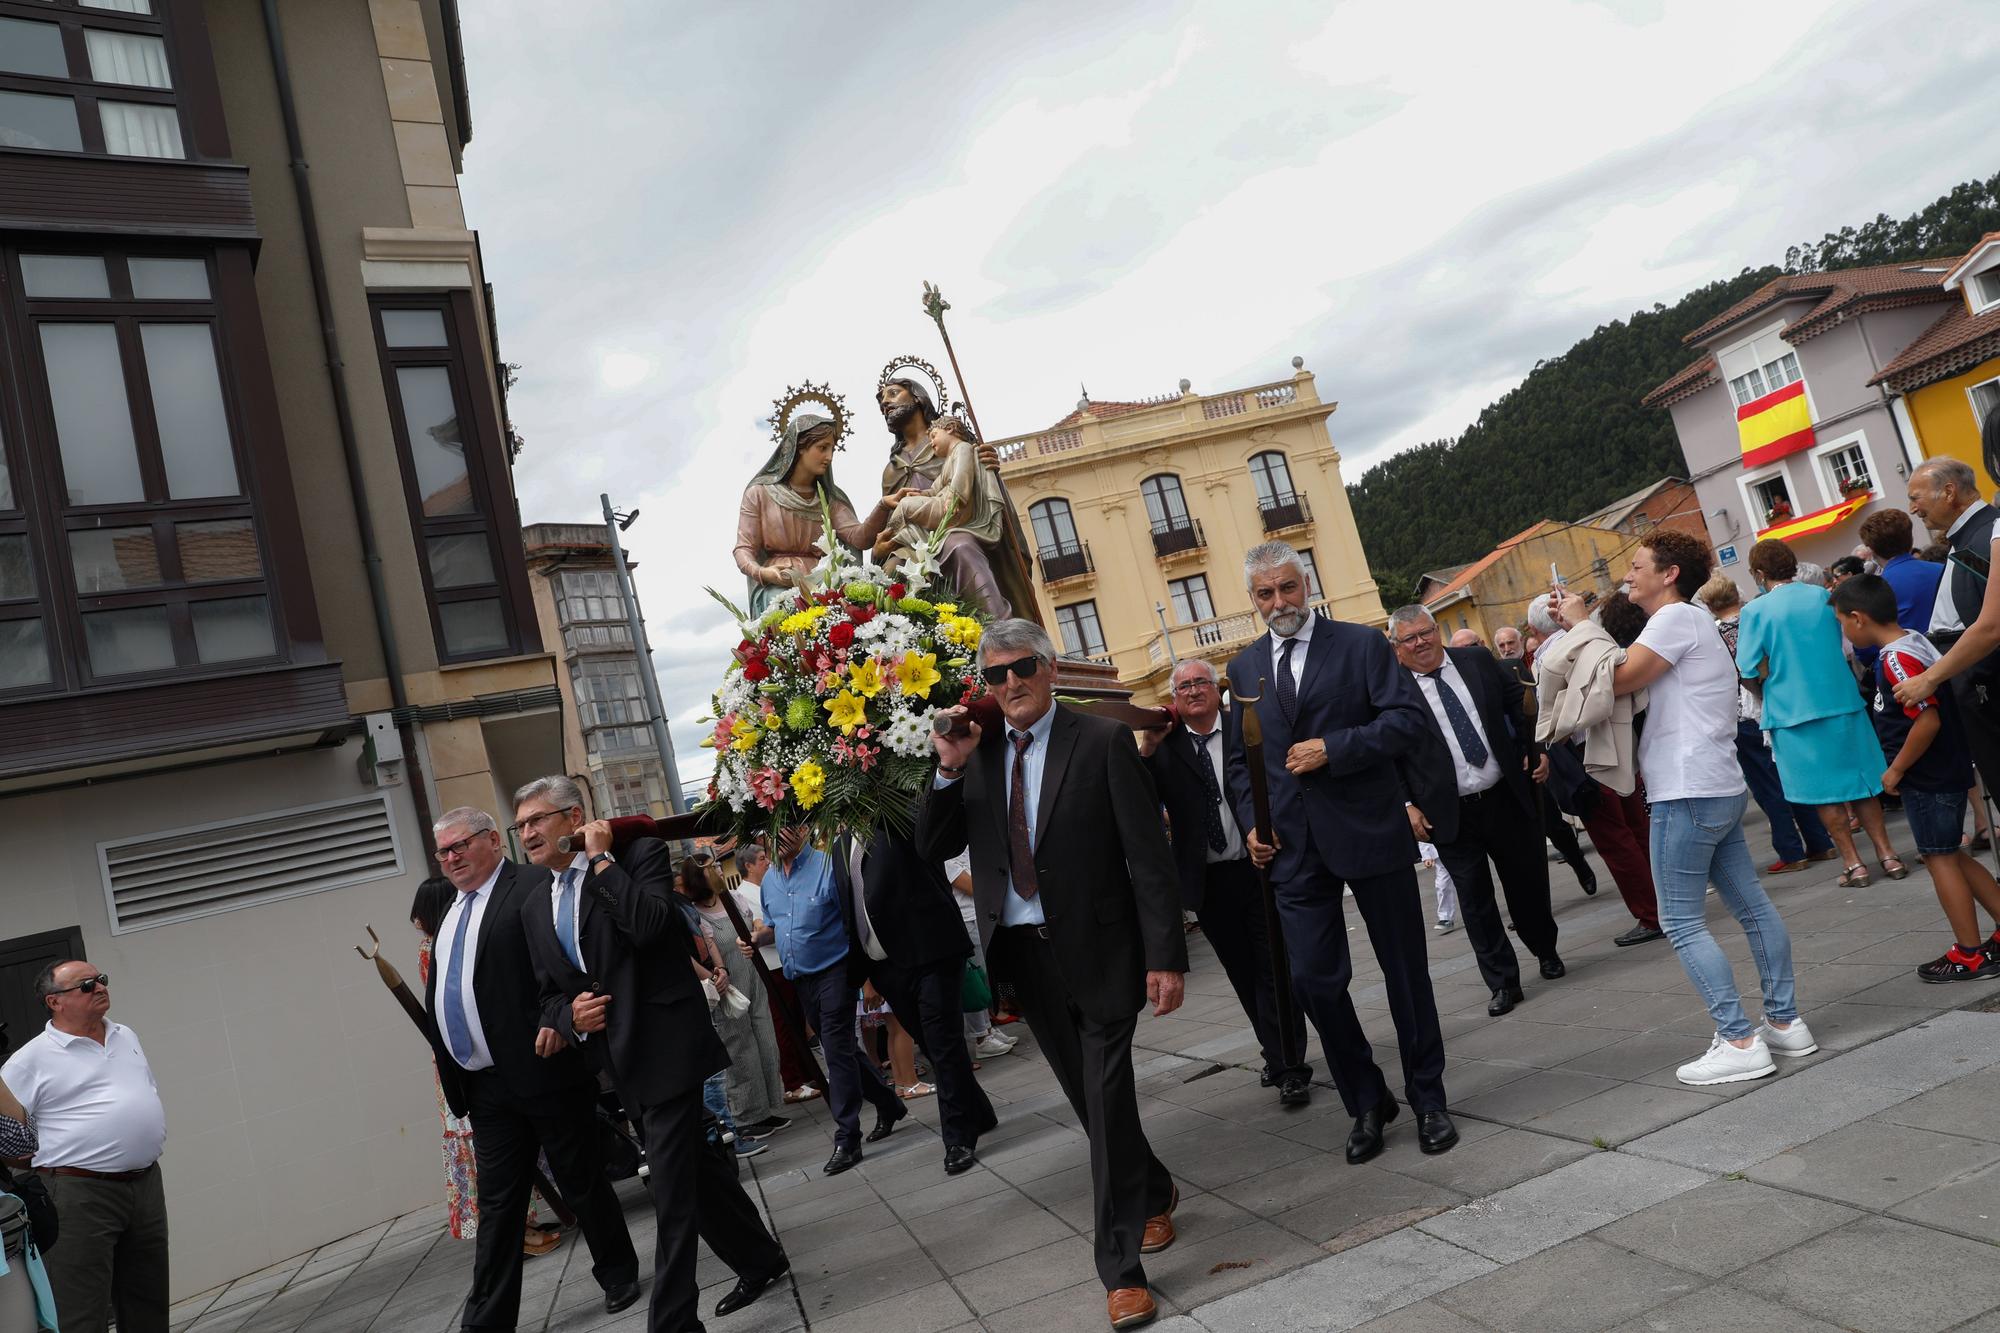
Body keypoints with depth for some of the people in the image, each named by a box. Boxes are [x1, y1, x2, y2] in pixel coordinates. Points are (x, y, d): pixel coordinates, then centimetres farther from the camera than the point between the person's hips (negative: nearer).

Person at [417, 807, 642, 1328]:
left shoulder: (534, 886, -9)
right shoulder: (450, 915, 17)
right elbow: (440, 1000, 18)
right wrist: (454, 1079, 12)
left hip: (545, 1069, -7)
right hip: (487, 1086, 7)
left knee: (582, 1185, 8)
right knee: (497, 1204, 10)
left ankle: (619, 1276, 27)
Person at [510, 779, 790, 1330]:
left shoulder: (639, 853, -7)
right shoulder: (534, 907, 12)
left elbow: (649, 925, -25)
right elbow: (547, 993, 17)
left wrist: (601, 860, -17)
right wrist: (570, 1015, -5)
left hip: (665, 1047, -7)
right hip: (618, 1062, 7)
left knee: (673, 1187, -7)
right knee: (694, 1167, 18)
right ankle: (760, 1260, 36)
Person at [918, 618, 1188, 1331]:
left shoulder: (1103, 741, -9)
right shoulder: (978, 753, 5)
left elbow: (1148, 855, -11)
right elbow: (933, 847, 4)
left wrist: (1166, 957, -16)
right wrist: (949, 770, -11)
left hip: (1098, 949, -5)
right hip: (1022, 952, 5)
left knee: (1107, 1096, -4)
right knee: (1087, 1094, 17)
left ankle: (1121, 1267, 8)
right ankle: (1152, 1193, 41)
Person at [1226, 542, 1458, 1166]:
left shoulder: (1362, 644, -1)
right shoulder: (1244, 668, 11)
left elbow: (1412, 719, -10)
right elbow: (1240, 758, 17)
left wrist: (1333, 748, -18)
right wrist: (1250, 822, 3)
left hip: (1371, 833, -3)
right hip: (1295, 850, 3)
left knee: (1405, 972, 8)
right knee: (1314, 979, 2)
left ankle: (1428, 1101, 26)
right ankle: (1367, 1103, 21)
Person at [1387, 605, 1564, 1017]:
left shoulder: (1477, 661, 4)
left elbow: (1518, 705, 13)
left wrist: (1534, 750, 3)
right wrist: (1407, 805, -10)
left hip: (1507, 797, 3)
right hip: (1451, 814, -3)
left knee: (1528, 882, 15)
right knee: (1474, 899, 3)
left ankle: (1546, 951, 41)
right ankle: (1503, 983, 15)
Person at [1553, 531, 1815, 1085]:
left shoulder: (1677, 617, -10)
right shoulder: (1690, 621, 20)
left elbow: (1617, 681, -15)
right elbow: (1631, 679, 13)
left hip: (1688, 795, -10)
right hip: (1719, 790, 10)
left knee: (1682, 923, -5)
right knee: (1750, 905, 12)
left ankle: (1739, 1041, -4)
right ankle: (1785, 1021, 18)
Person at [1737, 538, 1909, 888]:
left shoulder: (1756, 611, -11)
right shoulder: (1822, 596, 5)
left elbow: (1752, 671, -11)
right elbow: (1840, 644, 19)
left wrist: (1767, 698, 8)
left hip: (1793, 712, -4)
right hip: (1844, 701, 4)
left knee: (1824, 791, 5)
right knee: (1859, 779, 14)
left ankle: (1854, 864, 8)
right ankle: (1887, 855, 17)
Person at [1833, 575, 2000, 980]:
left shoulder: (1897, 659, -22)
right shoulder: (1913, 641, 8)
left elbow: (1928, 720, -27)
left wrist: (1896, 770, -17)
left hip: (1927, 777, -9)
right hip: (1945, 769, 9)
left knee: (1940, 858, 1)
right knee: (1949, 855, 19)